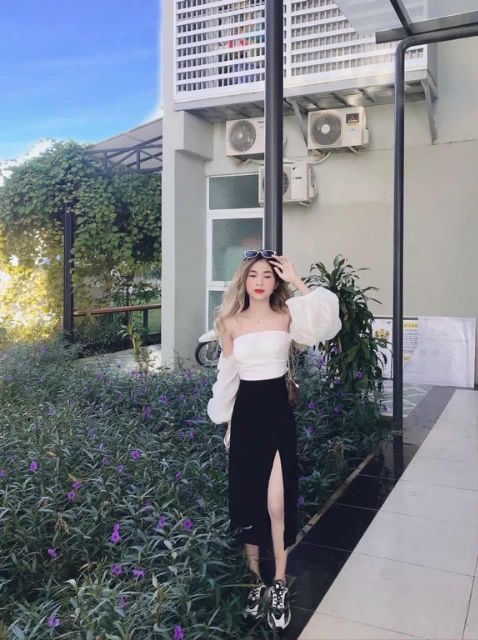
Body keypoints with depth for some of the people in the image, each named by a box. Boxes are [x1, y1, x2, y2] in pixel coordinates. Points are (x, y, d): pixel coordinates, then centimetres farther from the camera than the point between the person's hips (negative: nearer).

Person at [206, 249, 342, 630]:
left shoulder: (287, 316, -1)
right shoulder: (231, 323, 4)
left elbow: (327, 320, -21)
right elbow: (227, 376, 10)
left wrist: (296, 281, -16)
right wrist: (227, 423, 11)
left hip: (278, 412, -2)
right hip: (246, 413, 2)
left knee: (277, 504, -3)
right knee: (247, 501, 10)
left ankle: (280, 586, 18)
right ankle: (255, 582, 28)